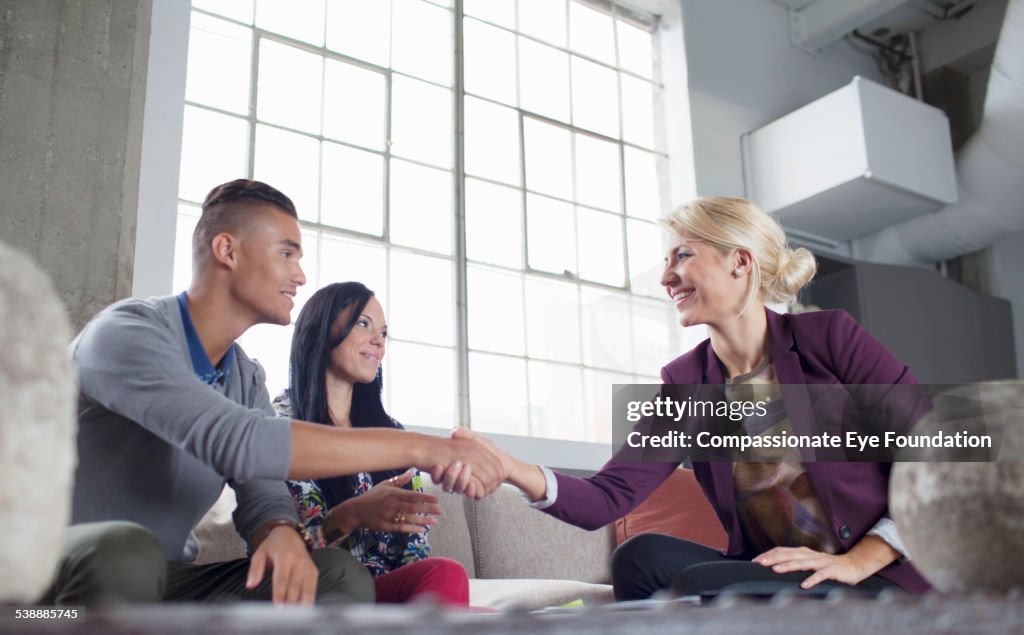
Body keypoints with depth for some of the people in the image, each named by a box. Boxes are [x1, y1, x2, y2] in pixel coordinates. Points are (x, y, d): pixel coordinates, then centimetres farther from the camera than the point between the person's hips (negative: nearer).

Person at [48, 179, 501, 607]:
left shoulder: (247, 377, 9)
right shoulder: (125, 333, -18)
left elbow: (262, 496, 0)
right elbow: (238, 443, -33)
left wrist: (283, 534, -26)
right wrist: (417, 448, -31)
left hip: (167, 586, 6)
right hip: (70, 576, -6)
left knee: (340, 577, -14)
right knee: (124, 550, -40)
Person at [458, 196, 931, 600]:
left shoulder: (830, 337, -6)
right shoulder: (684, 382, 4)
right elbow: (610, 496, -7)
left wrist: (860, 559, -14)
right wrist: (511, 469, -23)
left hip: (883, 580, -3)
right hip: (768, 578, 4)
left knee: (696, 587, -26)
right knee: (642, 556, -21)